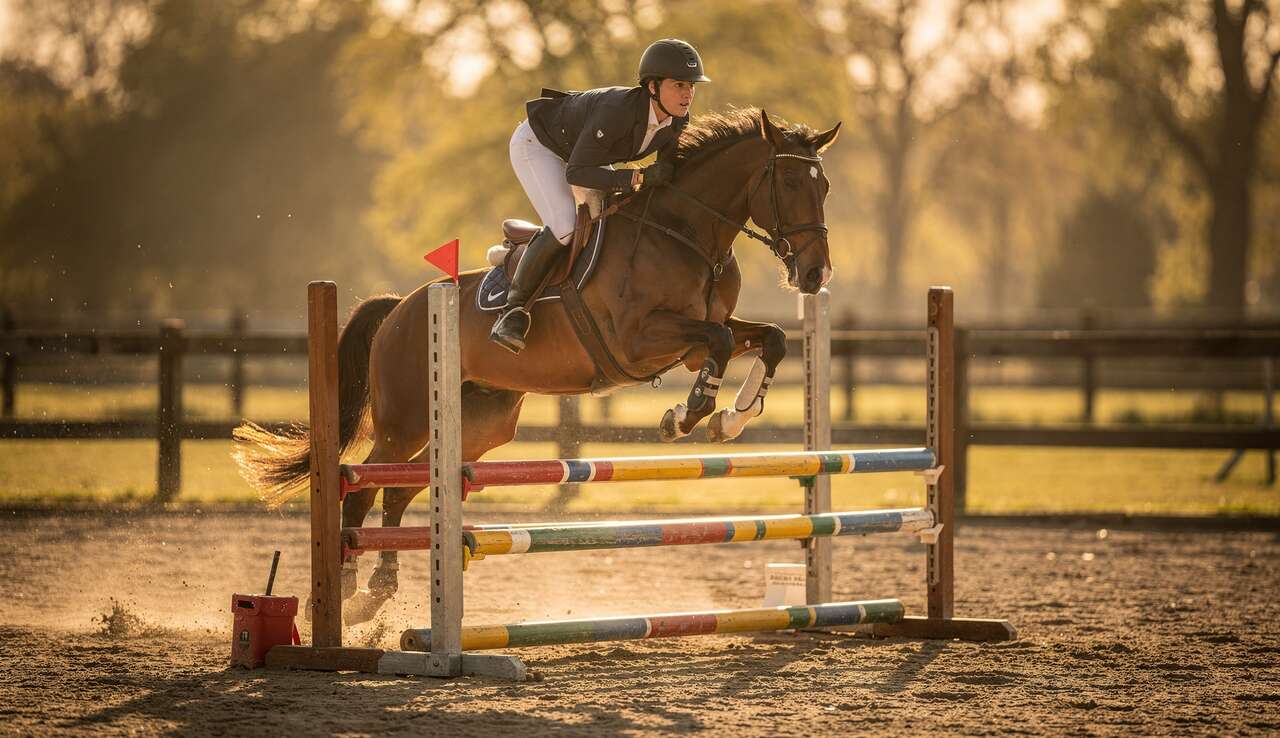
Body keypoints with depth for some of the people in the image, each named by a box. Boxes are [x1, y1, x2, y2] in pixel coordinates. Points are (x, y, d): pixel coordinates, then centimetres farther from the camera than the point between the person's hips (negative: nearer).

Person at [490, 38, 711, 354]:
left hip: (582, 149, 8)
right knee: (565, 226, -26)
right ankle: (512, 310, -13)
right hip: (536, 144, -8)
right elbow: (576, 173, -38)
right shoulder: (617, 111, -41)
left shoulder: (677, 121, -19)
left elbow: (671, 174, -3)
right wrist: (641, 177, -44)